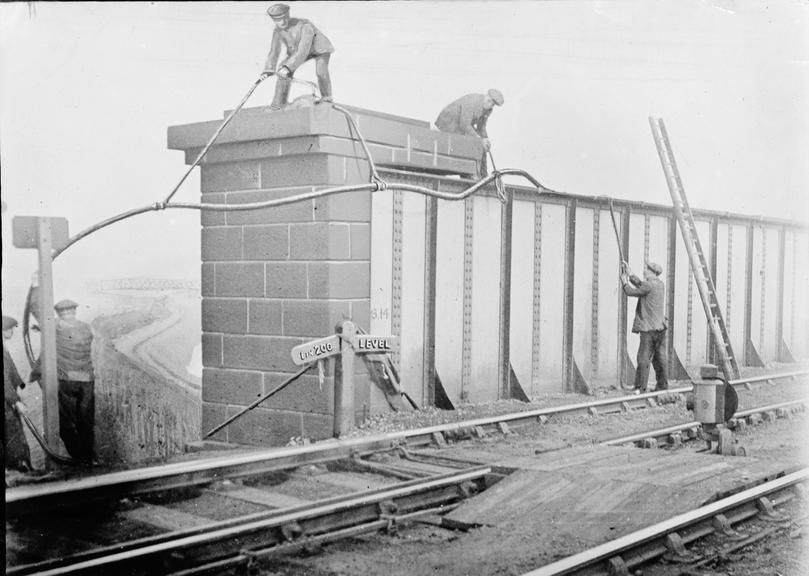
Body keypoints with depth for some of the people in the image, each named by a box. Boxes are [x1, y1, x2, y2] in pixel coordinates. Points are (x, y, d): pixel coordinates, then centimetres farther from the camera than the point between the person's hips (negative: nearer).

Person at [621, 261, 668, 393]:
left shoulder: (649, 285, -13)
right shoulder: (660, 284, 13)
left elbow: (631, 292, -7)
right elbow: (641, 285, 25)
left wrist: (624, 282, 10)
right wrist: (630, 275, 27)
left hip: (649, 328, -8)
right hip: (660, 327, 8)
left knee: (643, 359, -7)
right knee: (660, 358, 12)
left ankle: (640, 388, -8)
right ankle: (663, 386, 15)